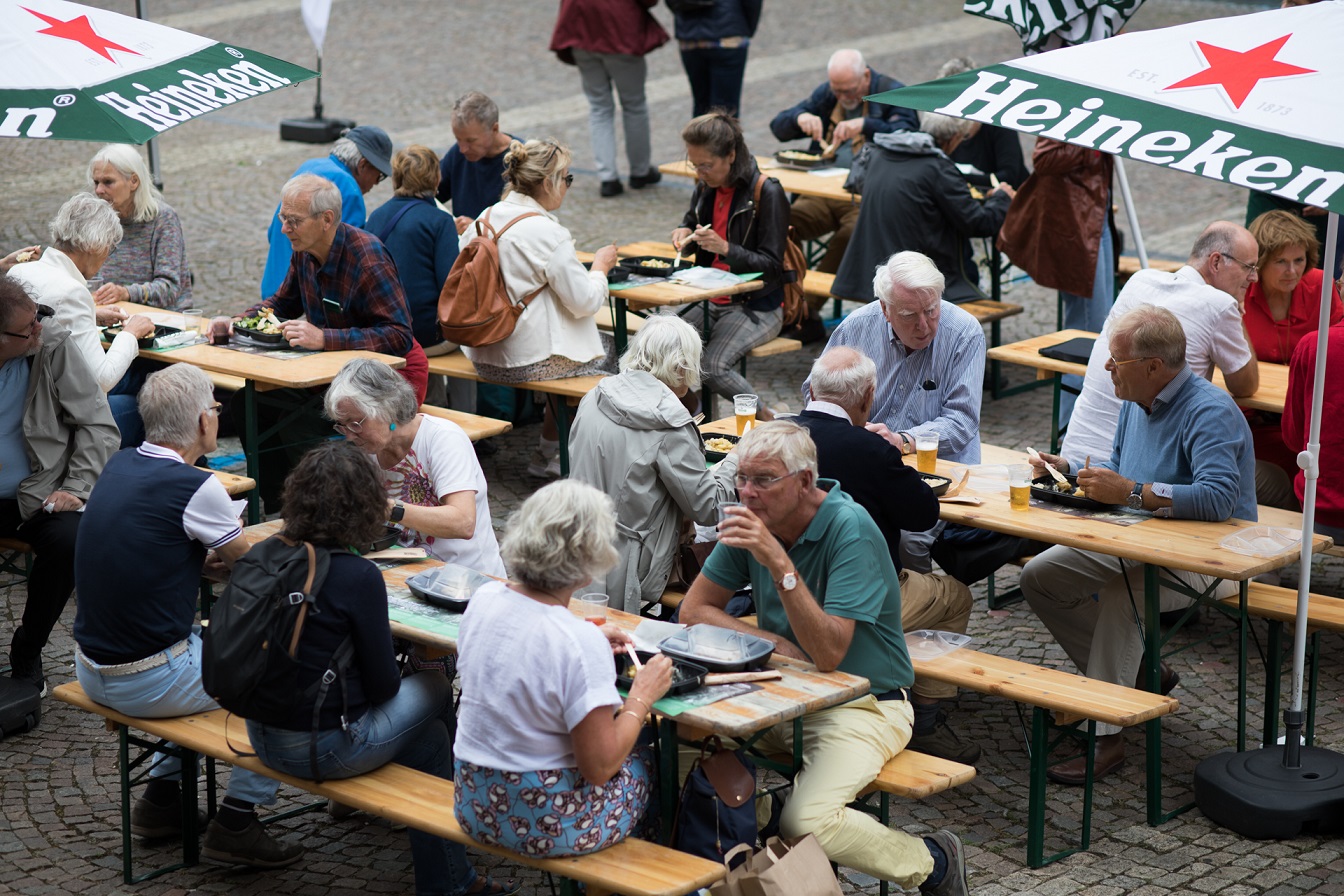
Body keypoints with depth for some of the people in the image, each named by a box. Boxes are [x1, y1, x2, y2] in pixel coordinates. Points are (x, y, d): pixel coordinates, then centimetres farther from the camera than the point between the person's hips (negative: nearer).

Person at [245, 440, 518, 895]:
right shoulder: (358, 577, -21)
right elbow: (382, 685, -13)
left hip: (264, 736, 6)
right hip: (321, 749, -6)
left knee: (426, 733, 24)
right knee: (435, 687, 19)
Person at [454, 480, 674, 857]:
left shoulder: (483, 599, -6)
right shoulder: (581, 643, -28)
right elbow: (599, 766, -22)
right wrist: (641, 698, -8)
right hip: (552, 825, -6)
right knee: (647, 755, 23)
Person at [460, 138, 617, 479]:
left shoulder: (486, 218, 2)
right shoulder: (548, 233, -20)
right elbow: (585, 301, -16)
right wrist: (600, 266, 4)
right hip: (530, 359, -8)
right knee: (610, 349, 14)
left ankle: (549, 452, 27)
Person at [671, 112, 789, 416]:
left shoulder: (767, 193, -15)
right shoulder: (706, 186, 6)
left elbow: (772, 267, -17)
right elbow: (691, 221, 26)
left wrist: (725, 248, -31)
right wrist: (685, 233, 0)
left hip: (757, 307, -7)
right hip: (710, 299, 7)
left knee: (712, 366, -28)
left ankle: (766, 418, -5)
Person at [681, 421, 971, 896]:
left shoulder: (851, 530, -22)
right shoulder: (754, 519, -2)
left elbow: (828, 654, -30)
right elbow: (695, 609, 2)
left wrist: (780, 564, -38)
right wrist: (775, 643, -13)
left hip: (863, 704, -7)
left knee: (805, 822, -28)